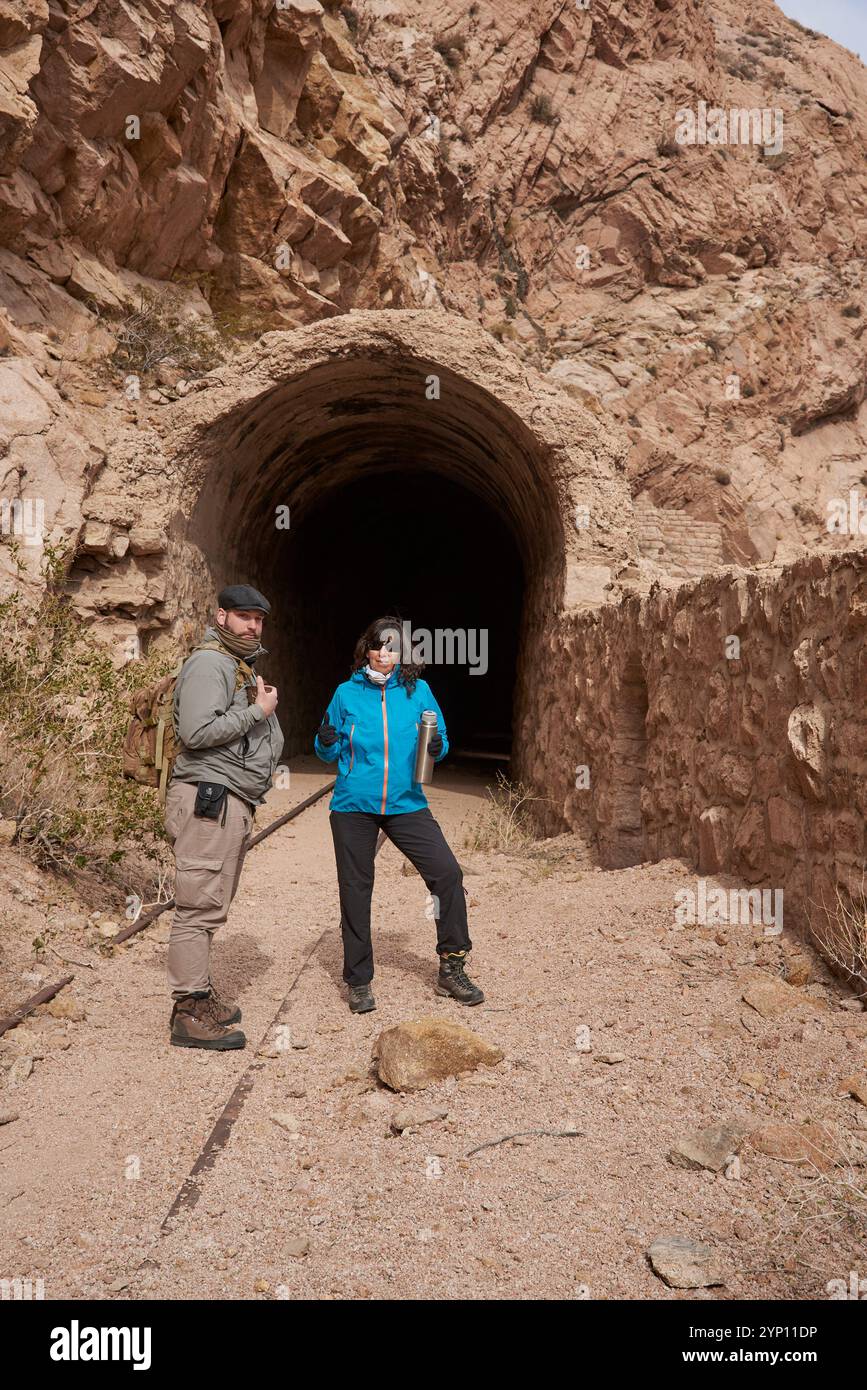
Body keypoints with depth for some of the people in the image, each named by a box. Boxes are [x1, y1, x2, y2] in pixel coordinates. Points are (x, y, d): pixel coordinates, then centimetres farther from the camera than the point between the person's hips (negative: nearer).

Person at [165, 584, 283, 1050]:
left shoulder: (245, 668, 23)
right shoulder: (209, 664, -9)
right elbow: (197, 731, -22)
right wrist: (257, 711, -14)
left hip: (235, 802, 10)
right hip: (208, 800, -10)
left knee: (212, 905, 15)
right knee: (200, 906, -8)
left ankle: (200, 997, 25)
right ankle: (191, 1013, -2)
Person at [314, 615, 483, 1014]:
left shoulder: (418, 691, 3)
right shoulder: (347, 693, 2)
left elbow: (439, 739, 9)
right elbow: (330, 753, 8)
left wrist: (437, 747, -14)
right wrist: (326, 741, -15)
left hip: (406, 804, 0)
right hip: (353, 806, 0)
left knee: (446, 872, -11)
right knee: (355, 890, 6)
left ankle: (452, 969, 6)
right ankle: (358, 981, 22)